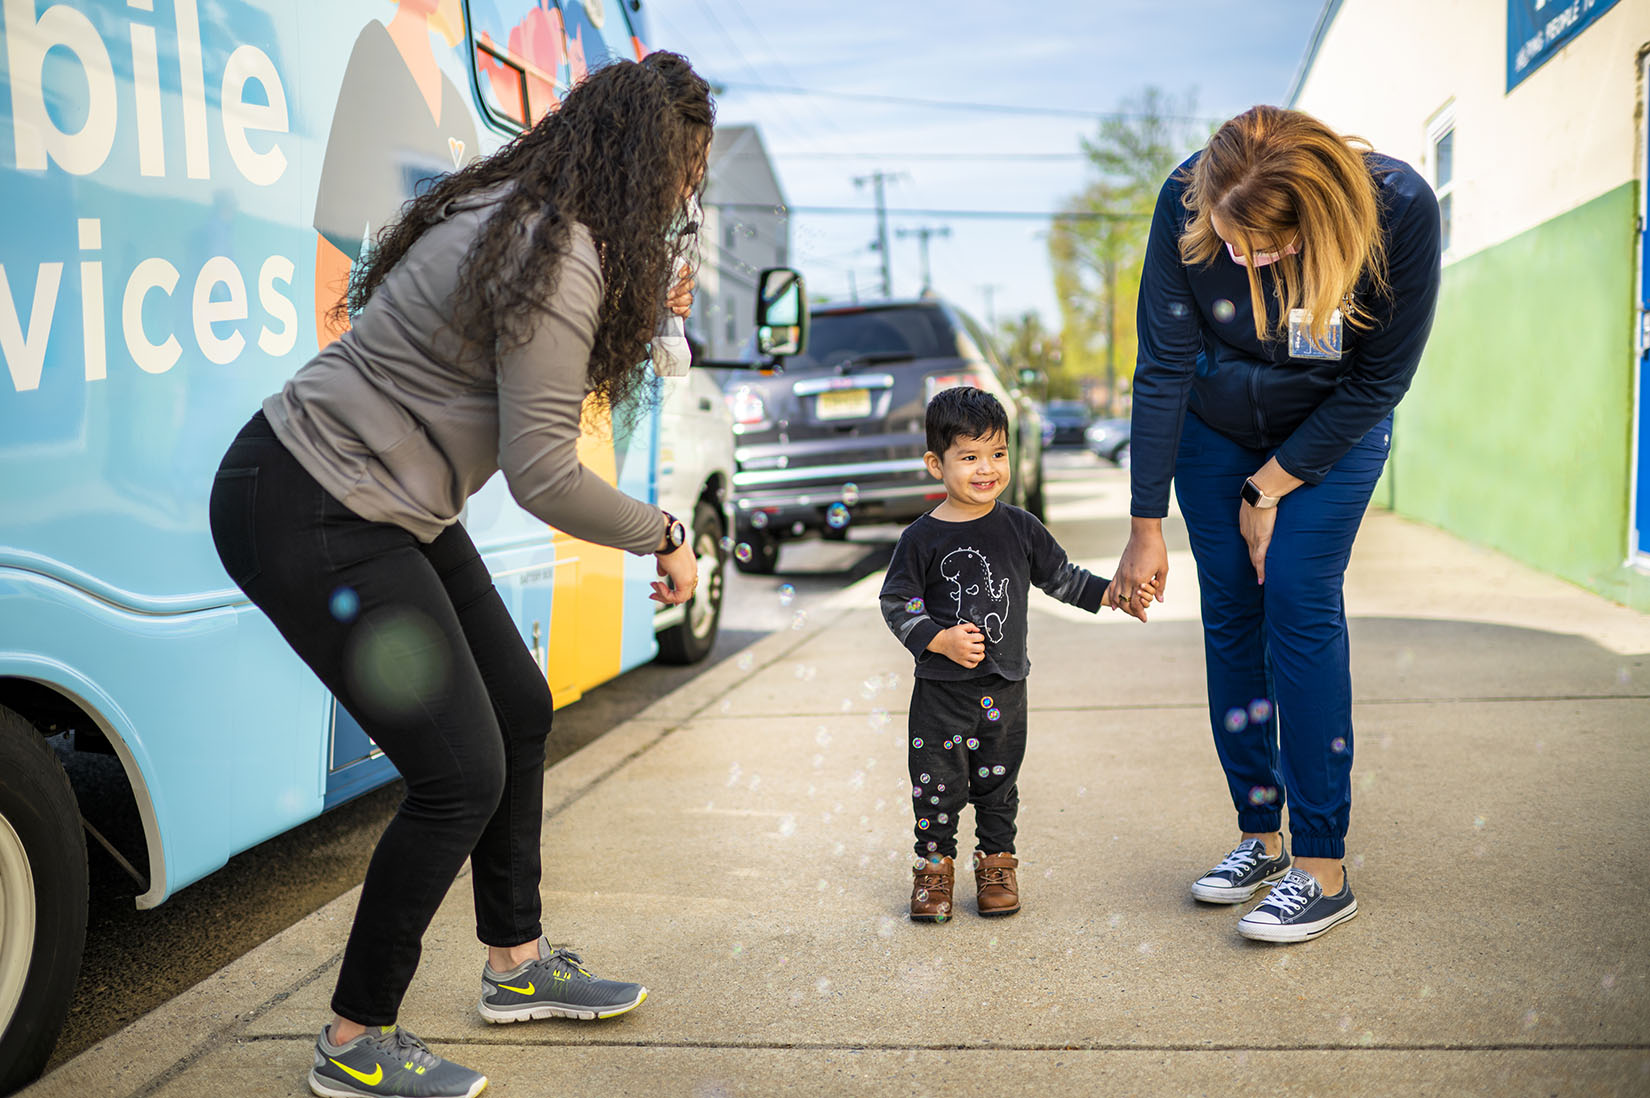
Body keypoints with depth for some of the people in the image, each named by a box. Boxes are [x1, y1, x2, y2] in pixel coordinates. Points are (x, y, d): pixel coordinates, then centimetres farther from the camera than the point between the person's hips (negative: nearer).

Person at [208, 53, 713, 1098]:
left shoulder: (518, 213, 8)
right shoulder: (560, 258, -22)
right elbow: (544, 476, -22)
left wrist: (638, 316, 19)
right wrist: (663, 535, -8)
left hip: (389, 508, 10)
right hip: (304, 517, -10)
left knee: (520, 707, 14)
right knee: (461, 775, -7)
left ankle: (517, 963, 31)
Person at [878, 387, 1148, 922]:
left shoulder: (1020, 528, 1)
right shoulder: (921, 538, -7)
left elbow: (1061, 577, 12)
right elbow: (896, 602, -5)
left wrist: (1110, 592, 0)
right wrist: (940, 640, -17)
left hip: (1004, 687, 2)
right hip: (940, 691, -2)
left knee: (998, 783, 13)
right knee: (937, 784, 5)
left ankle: (996, 863, 29)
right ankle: (934, 865, 22)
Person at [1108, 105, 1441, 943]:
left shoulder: (1400, 211, -29)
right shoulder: (1186, 202, -26)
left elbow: (1380, 380, -18)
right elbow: (1163, 367, -20)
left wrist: (1271, 487, -14)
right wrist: (1146, 525, -19)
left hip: (1333, 430, -2)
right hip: (1214, 427, 2)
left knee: (1301, 605, -14)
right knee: (1230, 614, -1)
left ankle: (1322, 869, -7)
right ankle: (1260, 837, 12)